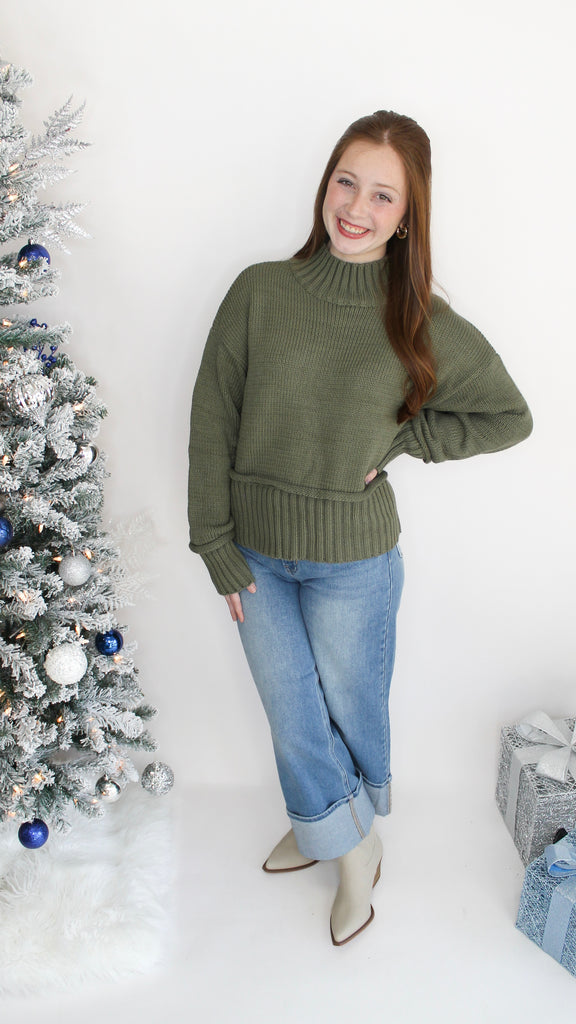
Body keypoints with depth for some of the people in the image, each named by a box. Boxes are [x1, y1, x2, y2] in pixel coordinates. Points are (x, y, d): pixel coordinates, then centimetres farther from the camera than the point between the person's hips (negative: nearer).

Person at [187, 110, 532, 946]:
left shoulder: (425, 326, -10)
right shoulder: (260, 292, -8)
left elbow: (509, 418, 3)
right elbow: (213, 421, -5)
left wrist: (400, 439, -8)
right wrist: (219, 549, -5)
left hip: (352, 561, -2)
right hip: (256, 554, 2)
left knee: (351, 710, 17)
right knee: (291, 712, 17)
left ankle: (341, 831, 47)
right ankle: (345, 840, 44)